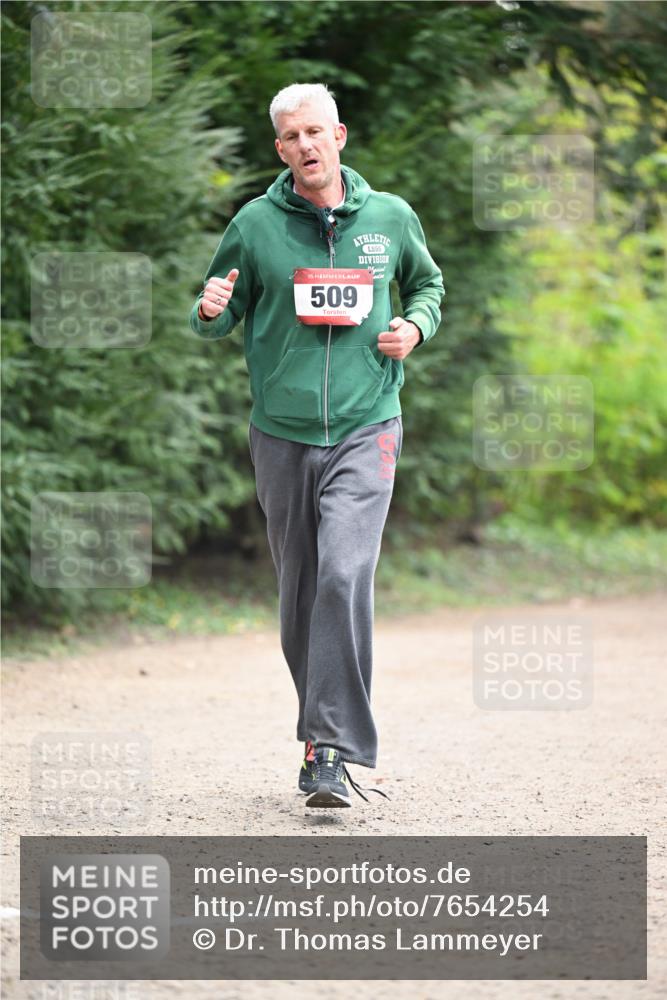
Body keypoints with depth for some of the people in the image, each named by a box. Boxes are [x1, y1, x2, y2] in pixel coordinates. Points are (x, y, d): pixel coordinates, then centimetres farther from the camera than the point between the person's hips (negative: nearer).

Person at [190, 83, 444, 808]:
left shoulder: (390, 218, 4)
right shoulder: (255, 225, 2)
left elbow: (427, 283, 23)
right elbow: (222, 317, 10)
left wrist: (415, 327, 2)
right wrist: (210, 313, -13)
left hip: (365, 428, -1)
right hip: (281, 434, 2)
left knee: (345, 577, -18)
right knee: (299, 593, 7)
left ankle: (334, 750, -18)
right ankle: (321, 728, 24)